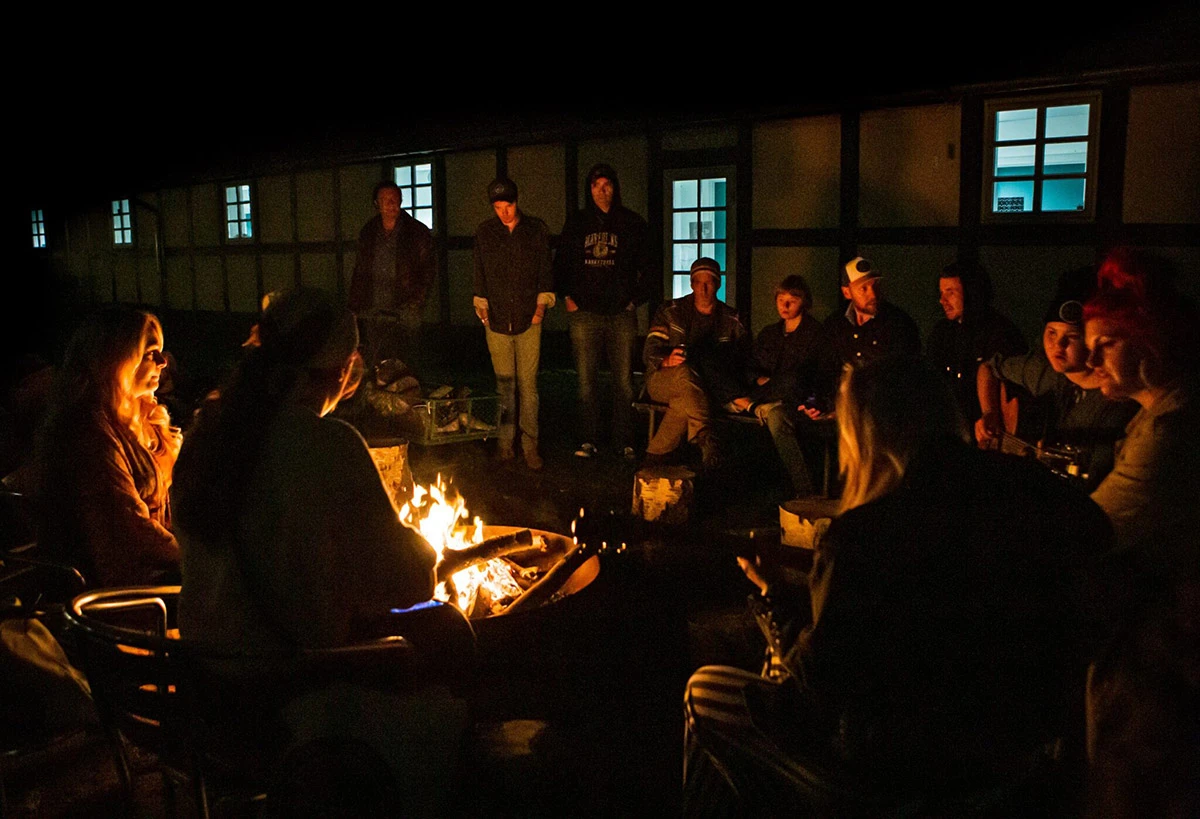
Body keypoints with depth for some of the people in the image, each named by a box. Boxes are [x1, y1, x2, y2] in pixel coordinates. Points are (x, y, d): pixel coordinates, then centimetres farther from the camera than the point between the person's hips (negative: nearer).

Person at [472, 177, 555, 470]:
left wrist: (542, 303, 0)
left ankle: (530, 444, 5)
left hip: (528, 318, -1)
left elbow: (545, 270, 9)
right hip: (497, 320, 1)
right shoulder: (485, 233, 9)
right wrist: (481, 306, 7)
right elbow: (480, 273, 14)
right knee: (504, 385, 4)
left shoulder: (536, 230, 6)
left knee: (528, 384, -2)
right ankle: (505, 443, 13)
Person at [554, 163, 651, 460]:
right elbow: (560, 263, 15)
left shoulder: (632, 223, 7)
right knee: (586, 380, 3)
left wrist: (637, 299, 2)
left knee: (624, 380, 1)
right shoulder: (576, 223, 11)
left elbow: (645, 266, 9)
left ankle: (624, 441, 9)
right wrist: (566, 296, 6)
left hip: (621, 313, -1)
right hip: (584, 312, 1)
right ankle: (588, 440, 11)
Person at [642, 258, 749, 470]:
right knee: (684, 371, -39)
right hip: (662, 380, -1)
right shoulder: (671, 312, 5)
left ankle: (657, 453, -32)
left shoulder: (731, 319, 10)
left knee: (685, 400, -38)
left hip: (707, 388, 1)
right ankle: (704, 437, -47)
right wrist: (667, 360, -28)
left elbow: (741, 359, 7)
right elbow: (649, 353, -4)